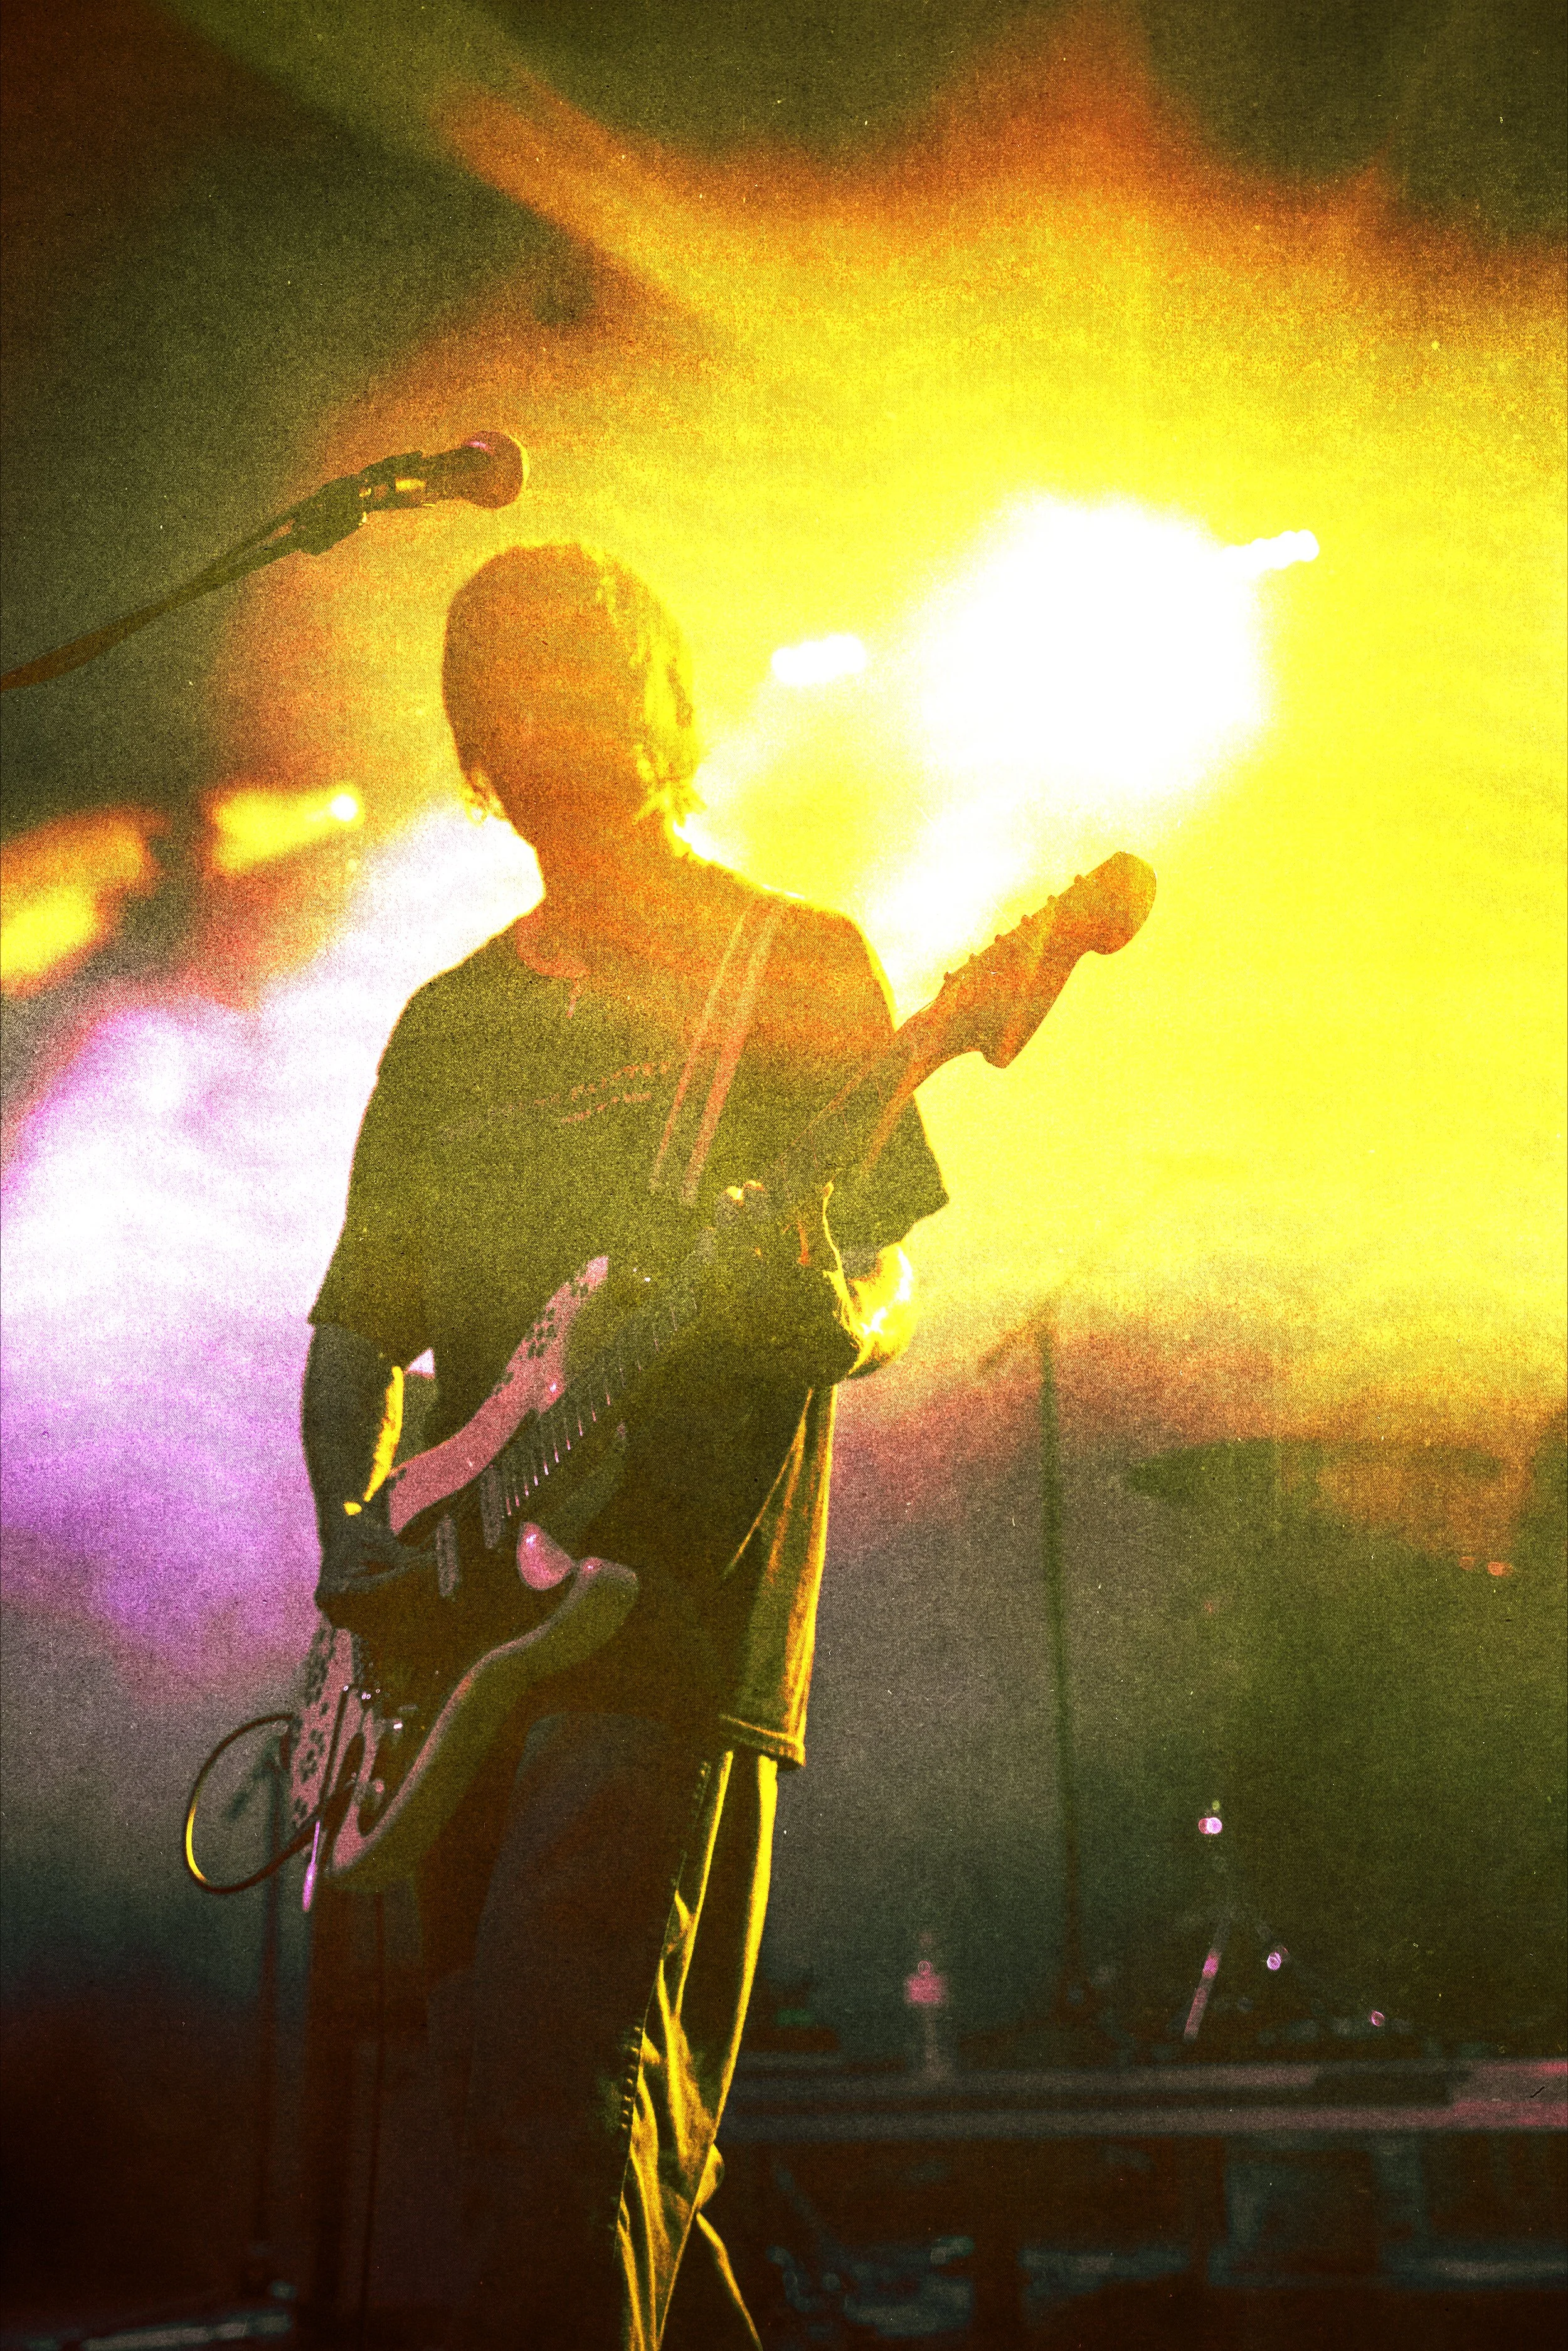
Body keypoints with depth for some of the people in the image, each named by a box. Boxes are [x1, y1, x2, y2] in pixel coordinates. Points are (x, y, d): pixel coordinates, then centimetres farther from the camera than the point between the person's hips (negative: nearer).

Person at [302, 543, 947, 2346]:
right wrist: (347, 1527, 2)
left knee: (563, 2068, -18)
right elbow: (357, 1332, 20)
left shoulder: (801, 964, 6)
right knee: (524, 2116, 9)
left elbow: (889, 1294, 0)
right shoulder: (451, 1021, 20)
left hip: (674, 1610, -6)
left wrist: (826, 1311, -24)